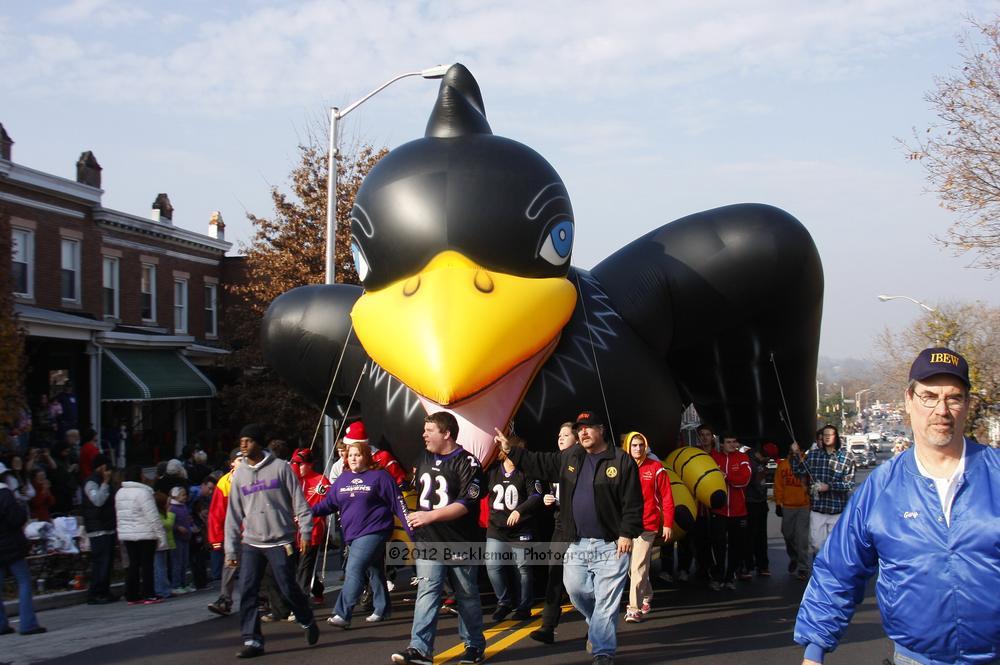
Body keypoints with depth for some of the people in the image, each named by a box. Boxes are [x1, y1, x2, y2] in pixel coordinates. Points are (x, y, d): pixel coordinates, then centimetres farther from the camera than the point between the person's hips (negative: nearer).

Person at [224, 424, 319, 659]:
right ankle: (252, 641, 2)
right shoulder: (239, 475, 10)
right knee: (247, 592, -5)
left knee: (288, 588, -2)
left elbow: (299, 501, -2)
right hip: (251, 544, 4)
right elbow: (233, 515, 13)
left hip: (280, 542, -4)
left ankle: (308, 623, 24)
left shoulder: (280, 467, -1)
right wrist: (231, 550, 10)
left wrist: (305, 532, -10)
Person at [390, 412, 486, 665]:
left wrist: (430, 516, -24)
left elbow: (465, 504, -19)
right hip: (429, 542, 4)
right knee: (427, 591, -8)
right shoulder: (424, 460, 11)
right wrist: (416, 519, 19)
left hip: (460, 543, -4)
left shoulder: (468, 463, -10)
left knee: (467, 596, 8)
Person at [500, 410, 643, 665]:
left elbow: (632, 503, -8)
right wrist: (511, 451, 9)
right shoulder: (569, 458, 11)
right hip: (577, 545, 5)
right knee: (576, 590, 8)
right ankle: (598, 623, 36)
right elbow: (540, 464, 16)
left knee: (605, 601, -3)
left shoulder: (621, 461, -6)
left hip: (610, 546, -5)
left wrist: (627, 534, -14)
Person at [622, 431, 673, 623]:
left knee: (639, 567, -11)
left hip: (647, 525, -4)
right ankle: (647, 597, 33)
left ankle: (635, 608, -10)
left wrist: (668, 524, -4)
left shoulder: (656, 468, -2)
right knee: (632, 566, 12)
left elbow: (666, 498, -1)